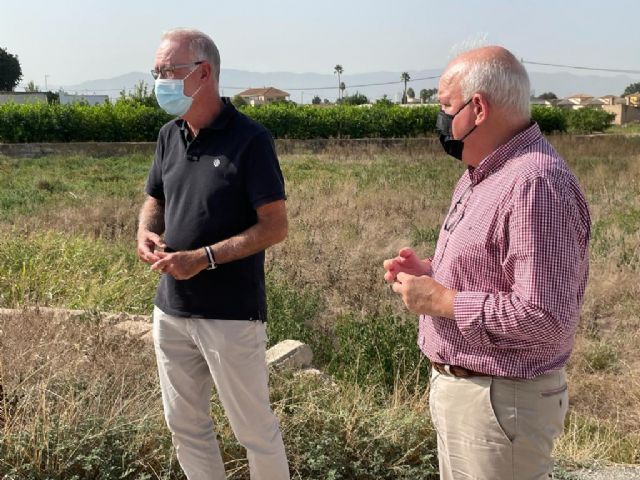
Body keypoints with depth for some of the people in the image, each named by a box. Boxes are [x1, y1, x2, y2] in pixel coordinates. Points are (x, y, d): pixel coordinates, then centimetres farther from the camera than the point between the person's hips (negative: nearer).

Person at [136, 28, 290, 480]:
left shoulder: (250, 139, -14)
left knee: (254, 428, 7)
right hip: (171, 309, 7)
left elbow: (275, 226, -15)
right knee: (184, 424, 18)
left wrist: (203, 258, -22)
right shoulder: (169, 136, 6)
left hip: (231, 315, -7)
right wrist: (146, 233, -4)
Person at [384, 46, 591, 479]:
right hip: (457, 388, 10)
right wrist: (429, 270, 4)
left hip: (500, 400, -10)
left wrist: (440, 301, -21)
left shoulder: (536, 184, -23)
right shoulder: (482, 175, 10)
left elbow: (542, 318, -29)